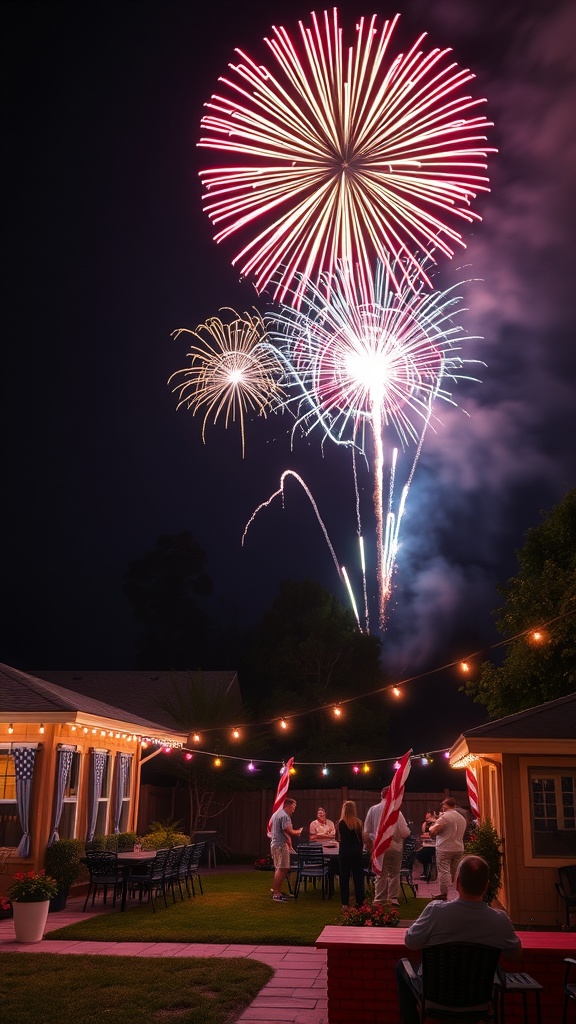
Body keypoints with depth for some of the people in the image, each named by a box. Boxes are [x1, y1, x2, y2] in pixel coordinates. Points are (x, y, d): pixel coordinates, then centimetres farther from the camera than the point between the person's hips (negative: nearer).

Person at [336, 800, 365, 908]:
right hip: (356, 851, 2)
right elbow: (361, 838, 4)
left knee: (344, 877, 6)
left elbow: (338, 837, 3)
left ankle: (345, 902, 7)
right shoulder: (358, 823, -3)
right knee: (358, 877, 9)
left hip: (344, 851, -2)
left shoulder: (341, 823, -8)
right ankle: (359, 902, 10)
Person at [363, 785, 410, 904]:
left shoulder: (372, 810, -3)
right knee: (394, 873, 11)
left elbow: (366, 831, 1)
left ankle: (378, 900, 12)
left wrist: (368, 845, 13)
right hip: (394, 846, -3)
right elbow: (405, 832, -12)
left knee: (381, 874, 12)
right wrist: (406, 834, 10)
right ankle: (392, 898, 12)